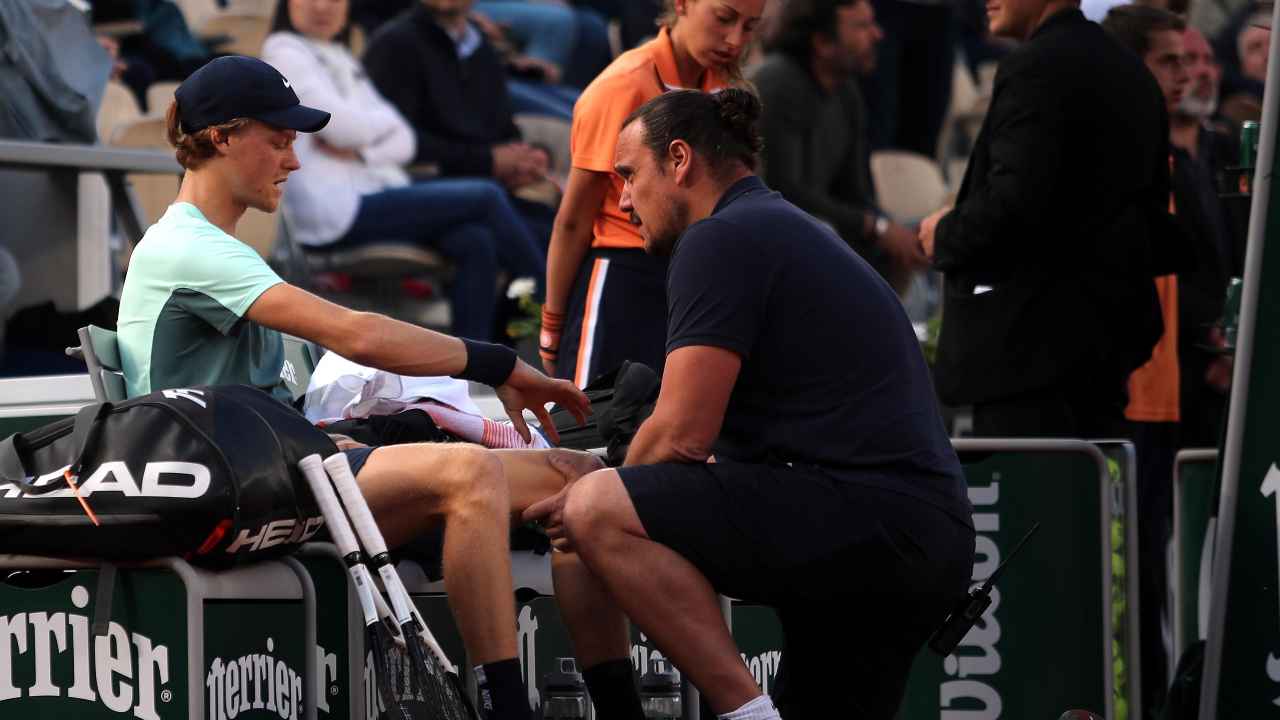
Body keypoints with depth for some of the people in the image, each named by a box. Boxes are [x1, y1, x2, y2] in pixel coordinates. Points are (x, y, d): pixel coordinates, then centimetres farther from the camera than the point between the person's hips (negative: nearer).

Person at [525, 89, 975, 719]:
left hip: (867, 518, -10)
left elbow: (681, 435, -11)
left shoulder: (720, 239, -4)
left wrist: (594, 496, 6)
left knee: (597, 513, -20)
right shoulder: (791, 232, 28)